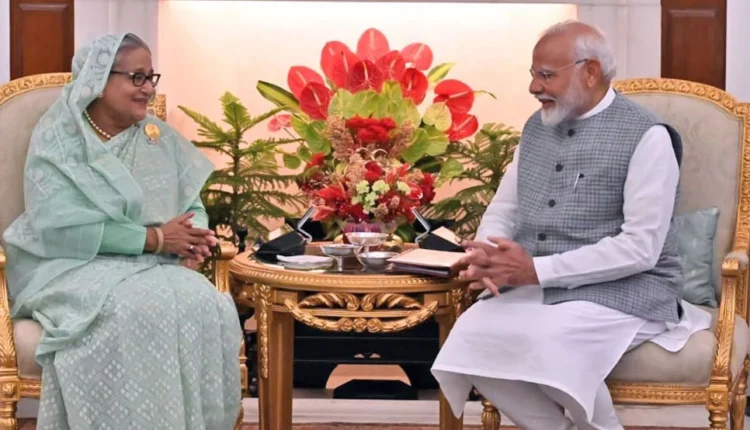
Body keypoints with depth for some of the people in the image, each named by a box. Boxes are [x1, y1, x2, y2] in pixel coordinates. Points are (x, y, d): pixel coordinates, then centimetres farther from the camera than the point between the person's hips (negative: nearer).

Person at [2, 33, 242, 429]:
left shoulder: (159, 137, 12)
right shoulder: (58, 141, -5)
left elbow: (192, 204, 13)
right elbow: (60, 226, -17)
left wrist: (194, 234, -14)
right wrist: (154, 238, -20)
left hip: (153, 266, 5)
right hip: (74, 268, -5)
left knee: (206, 306, -26)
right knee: (139, 310, -36)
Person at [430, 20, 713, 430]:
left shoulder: (646, 136, -9)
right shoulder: (536, 127, 13)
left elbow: (640, 248, -17)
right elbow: (502, 211, 16)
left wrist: (537, 269, -21)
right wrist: (488, 256, -9)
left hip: (622, 291, -6)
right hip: (530, 287, 6)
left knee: (548, 343, -34)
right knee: (471, 337, -22)